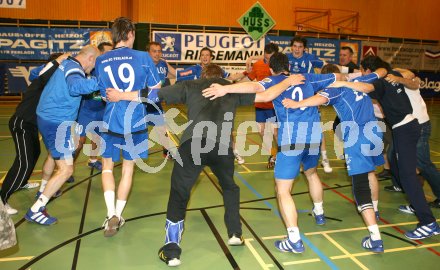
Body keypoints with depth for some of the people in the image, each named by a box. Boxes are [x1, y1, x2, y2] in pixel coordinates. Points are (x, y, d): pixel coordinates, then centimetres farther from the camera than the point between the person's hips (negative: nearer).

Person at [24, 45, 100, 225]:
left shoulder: (66, 63, 9)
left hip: (46, 117, 10)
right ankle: (36, 210, -2)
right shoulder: (74, 67, -18)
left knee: (53, 155, 31)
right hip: (57, 123, -10)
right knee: (66, 169, -8)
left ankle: (43, 191, 52)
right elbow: (75, 86, -42)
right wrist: (99, 81, -39)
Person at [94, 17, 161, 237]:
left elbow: (102, 93, 11)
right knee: (128, 169, 14)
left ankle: (111, 215, 4)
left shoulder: (100, 61, 1)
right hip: (135, 122, -1)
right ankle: (118, 215, 23)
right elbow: (156, 90, -1)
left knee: (107, 166, 18)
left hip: (111, 122, 1)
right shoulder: (143, 57, -6)